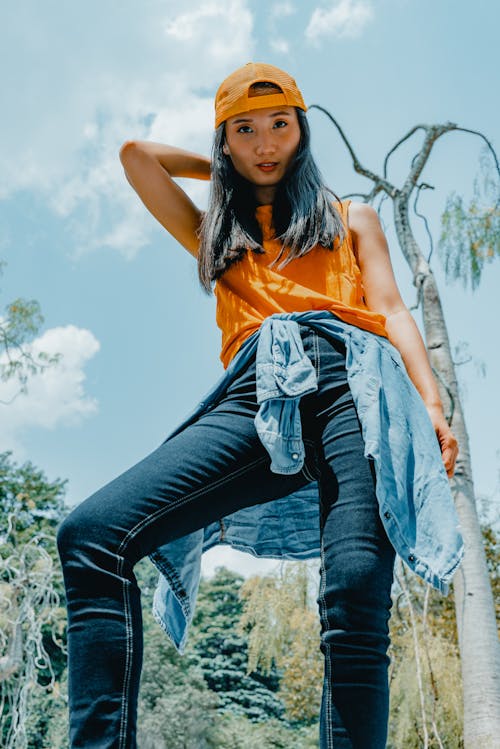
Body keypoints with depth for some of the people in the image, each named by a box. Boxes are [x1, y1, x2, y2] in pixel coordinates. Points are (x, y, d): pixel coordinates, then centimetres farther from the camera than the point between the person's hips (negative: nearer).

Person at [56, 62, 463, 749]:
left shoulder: (350, 218, 30)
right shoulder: (213, 234, 35)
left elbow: (391, 310, 15)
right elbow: (137, 153, 36)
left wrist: (431, 404, -1)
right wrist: (221, 170, 43)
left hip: (350, 379, -1)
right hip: (254, 399, 2)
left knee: (356, 595, -25)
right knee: (90, 534, -21)